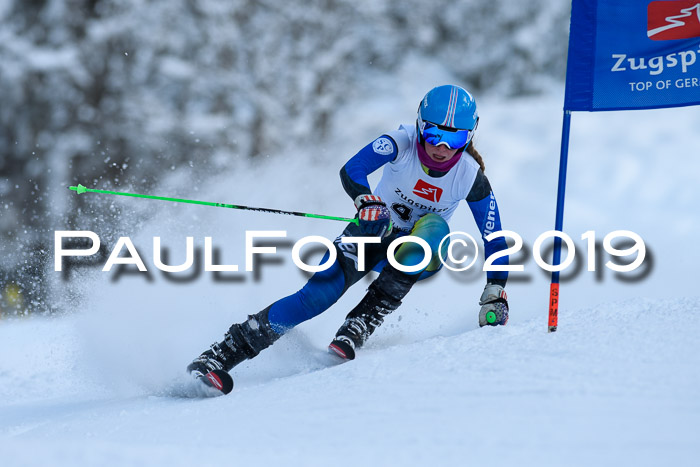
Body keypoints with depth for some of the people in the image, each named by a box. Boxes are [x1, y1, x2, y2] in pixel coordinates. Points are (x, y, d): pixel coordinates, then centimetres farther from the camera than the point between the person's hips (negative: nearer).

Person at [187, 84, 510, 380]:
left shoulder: (471, 177, -17)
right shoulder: (402, 143, -21)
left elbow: (495, 241, -9)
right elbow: (352, 170, -36)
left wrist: (495, 294, -18)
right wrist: (366, 201, -56)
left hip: (416, 256, 1)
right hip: (373, 233, -1)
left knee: (435, 227, -34)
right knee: (321, 292, -25)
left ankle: (364, 320, -35)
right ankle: (226, 352, -20)